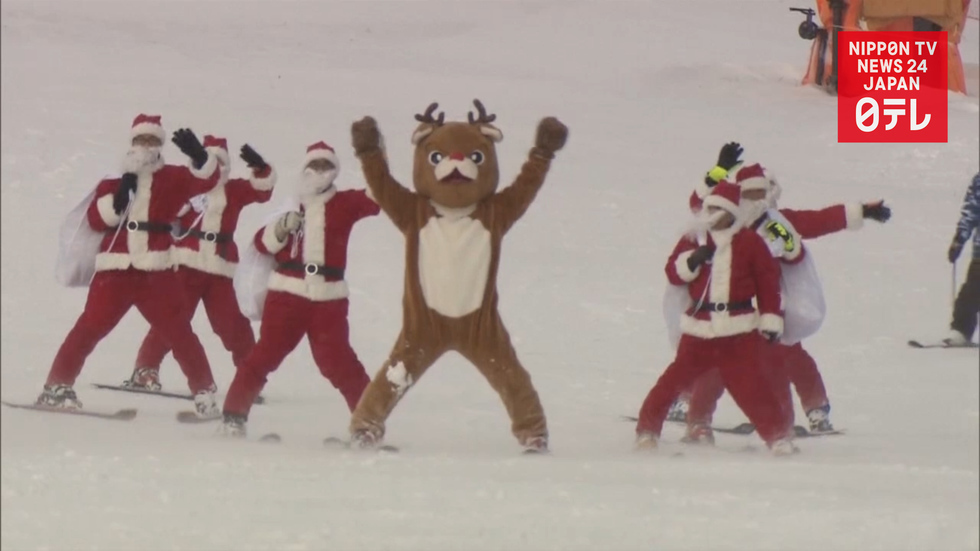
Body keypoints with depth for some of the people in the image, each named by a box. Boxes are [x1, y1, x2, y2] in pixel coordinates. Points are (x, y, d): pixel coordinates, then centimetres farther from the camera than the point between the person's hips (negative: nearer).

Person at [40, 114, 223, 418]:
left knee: (178, 330, -2)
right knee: (90, 326, -4)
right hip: (116, 268, 0)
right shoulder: (114, 182, 11)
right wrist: (119, 197, -14)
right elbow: (95, 218, 0)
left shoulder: (171, 177, 9)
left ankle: (204, 393, 3)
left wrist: (197, 154, -24)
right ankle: (57, 386, 3)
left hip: (157, 271, 0)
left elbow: (206, 179, -6)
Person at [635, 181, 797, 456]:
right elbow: (673, 273, 3)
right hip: (699, 329, 2)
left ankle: (777, 436, 2)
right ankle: (647, 430, 11)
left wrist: (771, 319, -2)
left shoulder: (749, 242, 1)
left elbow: (768, 281, 2)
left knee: (751, 386, -6)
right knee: (675, 379, 0)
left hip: (740, 331, -2)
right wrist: (691, 261, -17)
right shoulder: (694, 240, 6)